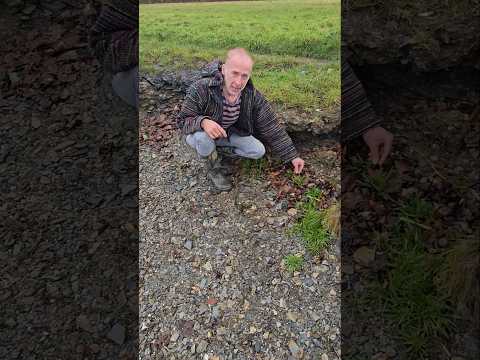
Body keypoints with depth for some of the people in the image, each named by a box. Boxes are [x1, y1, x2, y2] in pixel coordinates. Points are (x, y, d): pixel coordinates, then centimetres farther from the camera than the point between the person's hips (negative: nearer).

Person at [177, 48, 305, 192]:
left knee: (258, 151, -10)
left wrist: (293, 156, -11)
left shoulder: (253, 96, -21)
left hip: (228, 133, 4)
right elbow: (183, 120, -24)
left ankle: (215, 149, 8)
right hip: (201, 134, -3)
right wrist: (202, 122, -48)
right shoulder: (201, 89, -33)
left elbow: (272, 127, -14)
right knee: (202, 137, -37)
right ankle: (215, 167, -4)